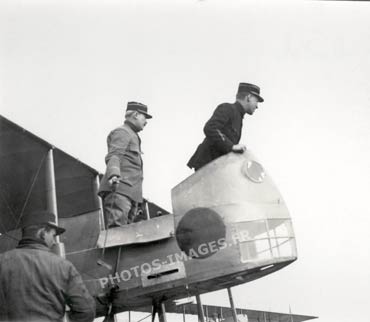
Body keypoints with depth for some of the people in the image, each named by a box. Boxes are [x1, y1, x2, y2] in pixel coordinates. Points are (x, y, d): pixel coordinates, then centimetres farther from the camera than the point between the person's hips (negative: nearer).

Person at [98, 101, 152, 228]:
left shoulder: (132, 136, 33)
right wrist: (113, 175, -35)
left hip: (130, 193, 10)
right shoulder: (122, 132, 2)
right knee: (117, 231, -22)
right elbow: (113, 156, -14)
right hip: (119, 190, -10)